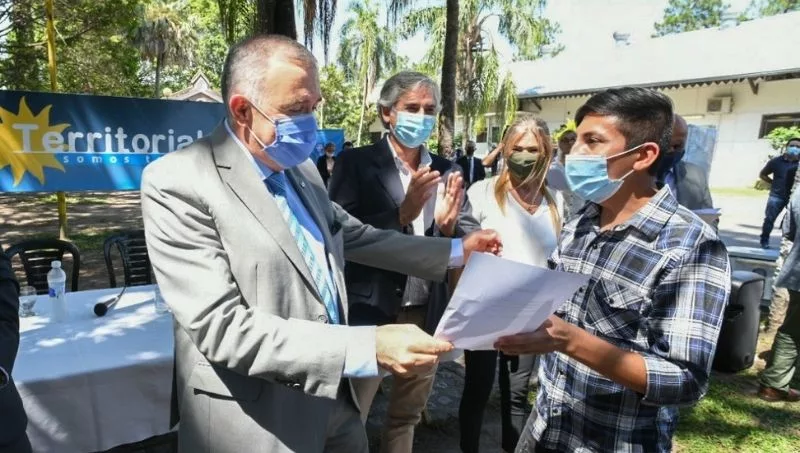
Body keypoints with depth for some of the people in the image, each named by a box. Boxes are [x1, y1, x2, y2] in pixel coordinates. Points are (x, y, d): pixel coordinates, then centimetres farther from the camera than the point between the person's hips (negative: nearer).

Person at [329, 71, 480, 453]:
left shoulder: (445, 170, 5)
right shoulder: (356, 163, -7)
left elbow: (470, 239, 3)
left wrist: (448, 225, -18)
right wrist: (402, 213, -24)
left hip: (427, 314, 4)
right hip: (371, 312, -4)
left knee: (407, 415, 22)